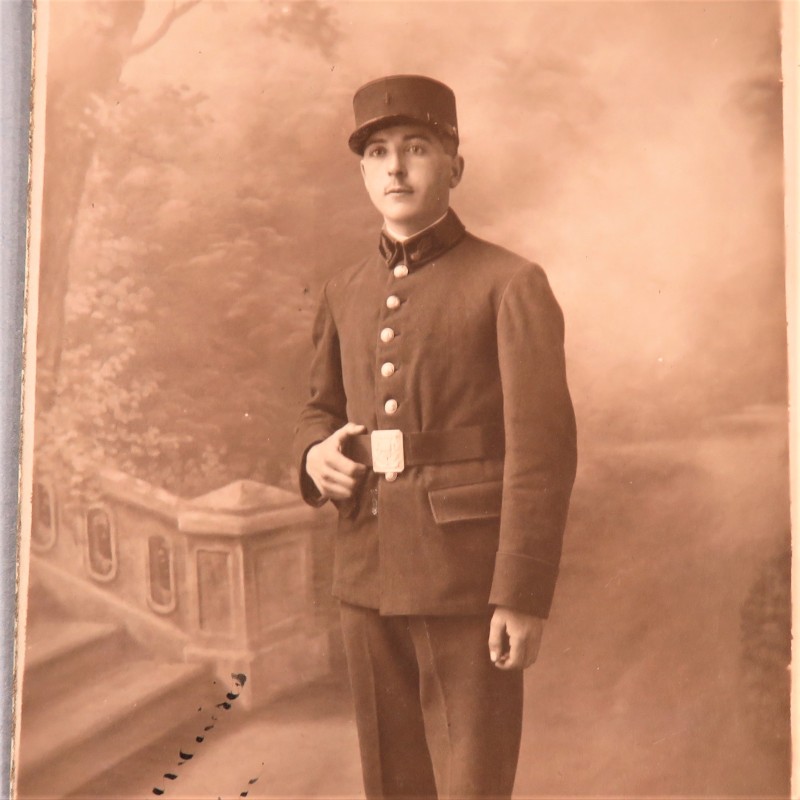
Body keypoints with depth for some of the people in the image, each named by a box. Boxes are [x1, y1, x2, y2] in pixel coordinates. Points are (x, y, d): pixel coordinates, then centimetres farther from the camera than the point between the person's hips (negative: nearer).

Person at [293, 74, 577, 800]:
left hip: (468, 577, -5)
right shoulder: (347, 292, 11)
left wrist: (524, 597, -16)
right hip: (368, 576, 5)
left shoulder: (511, 284, -7)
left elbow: (543, 447, -11)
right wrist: (317, 454, -2)